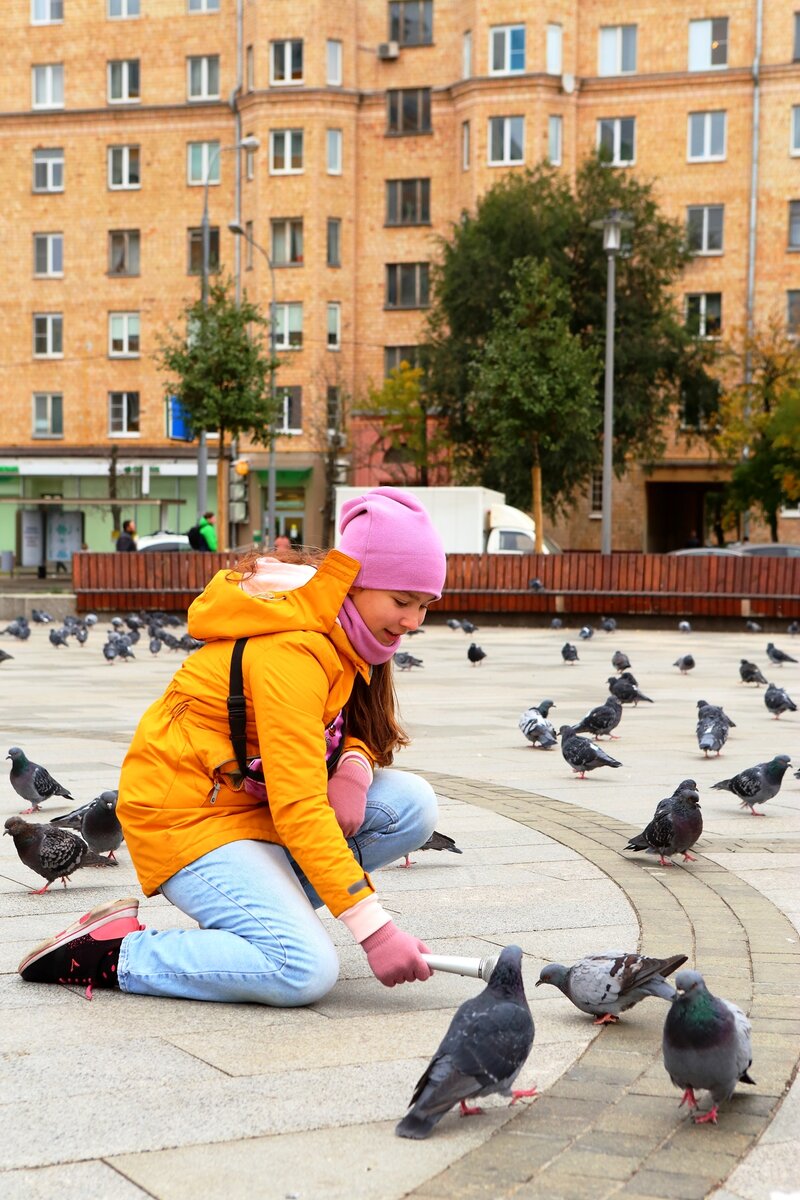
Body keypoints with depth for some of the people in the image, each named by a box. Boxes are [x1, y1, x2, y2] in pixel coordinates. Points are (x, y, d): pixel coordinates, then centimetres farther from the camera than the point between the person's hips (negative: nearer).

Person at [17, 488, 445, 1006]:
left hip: (253, 801, 9)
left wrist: (355, 764, -14)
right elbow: (298, 808, -29)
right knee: (306, 971, -24)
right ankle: (110, 952, -10)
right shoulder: (291, 652, -26)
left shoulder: (337, 632, 3)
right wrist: (373, 927, -31)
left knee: (412, 804, -8)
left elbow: (353, 729, 13)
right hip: (186, 814, -9)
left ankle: (262, 910, 2)